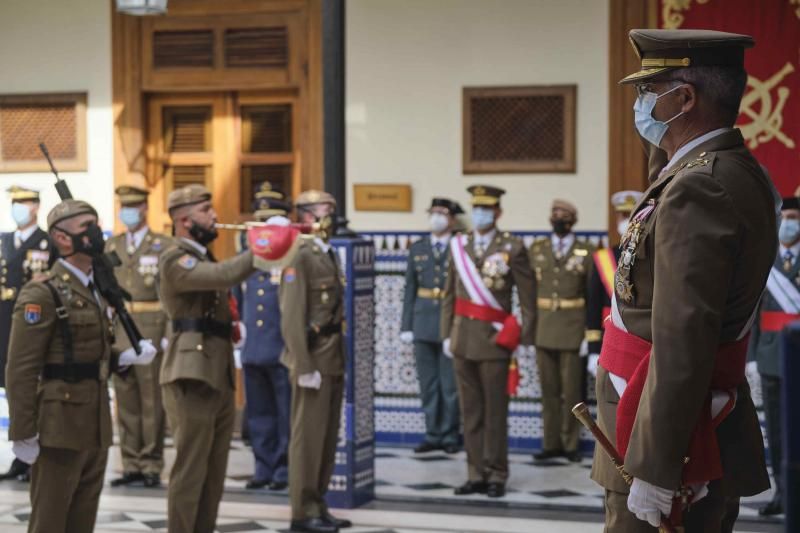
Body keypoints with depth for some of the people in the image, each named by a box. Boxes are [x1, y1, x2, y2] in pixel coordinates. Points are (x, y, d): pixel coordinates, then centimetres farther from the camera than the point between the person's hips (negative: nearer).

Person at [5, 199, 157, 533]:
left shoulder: (96, 291, 15)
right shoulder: (42, 294, -12)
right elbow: (21, 369, -16)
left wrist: (128, 358, 3)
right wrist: (23, 433, -18)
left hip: (95, 427, 8)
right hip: (59, 426, -8)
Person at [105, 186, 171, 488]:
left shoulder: (163, 246, 0)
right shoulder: (110, 247, 13)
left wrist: (170, 335, -11)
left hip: (152, 334, -4)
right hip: (119, 335, 4)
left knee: (152, 403, -2)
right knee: (125, 403, 6)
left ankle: (151, 466, 4)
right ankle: (131, 465, 13)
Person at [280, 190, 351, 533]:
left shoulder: (328, 255, 15)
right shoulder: (299, 257, -13)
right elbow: (292, 317, -18)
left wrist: (340, 360, 14)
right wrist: (304, 367, -20)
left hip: (333, 359, 9)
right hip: (313, 358, -9)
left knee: (327, 436, 13)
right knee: (308, 436, -3)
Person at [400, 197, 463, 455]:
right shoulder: (417, 249, 11)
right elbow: (410, 289, 11)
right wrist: (406, 325, 6)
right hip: (424, 325, 4)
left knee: (450, 384, 1)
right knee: (428, 384, 7)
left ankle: (449, 435, 11)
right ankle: (433, 434, 15)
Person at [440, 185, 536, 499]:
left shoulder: (512, 248, -4)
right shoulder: (458, 246, 10)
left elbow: (528, 297, -2)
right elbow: (450, 295, 13)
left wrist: (525, 339, -4)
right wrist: (447, 334, 9)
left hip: (494, 341, -4)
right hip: (463, 340, 4)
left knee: (495, 411, 1)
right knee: (471, 412, 8)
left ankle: (496, 476, 8)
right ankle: (476, 475, 14)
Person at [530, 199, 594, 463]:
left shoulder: (587, 253, 1)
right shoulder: (536, 249, 8)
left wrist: (591, 333, -3)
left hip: (573, 330, -2)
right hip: (544, 329, 2)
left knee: (572, 390, 1)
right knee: (549, 390, 7)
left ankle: (570, 444, 11)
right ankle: (551, 443, 14)